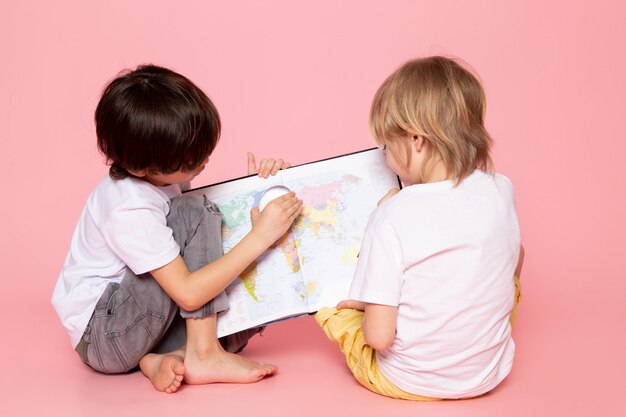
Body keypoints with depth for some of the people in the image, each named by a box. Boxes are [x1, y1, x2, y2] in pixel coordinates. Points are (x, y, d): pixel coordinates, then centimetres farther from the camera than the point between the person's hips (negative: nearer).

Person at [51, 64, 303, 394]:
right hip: (102, 338, -9)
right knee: (195, 214, -22)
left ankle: (165, 359, -13)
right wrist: (260, 236, -30)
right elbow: (188, 293, -30)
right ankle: (203, 355, -20)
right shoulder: (129, 211, -28)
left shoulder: (155, 176, -2)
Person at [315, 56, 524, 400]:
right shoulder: (501, 191, -9)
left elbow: (379, 335, -24)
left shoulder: (393, 217, -24)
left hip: (406, 381, -4)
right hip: (489, 375, 5)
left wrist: (368, 311, -2)